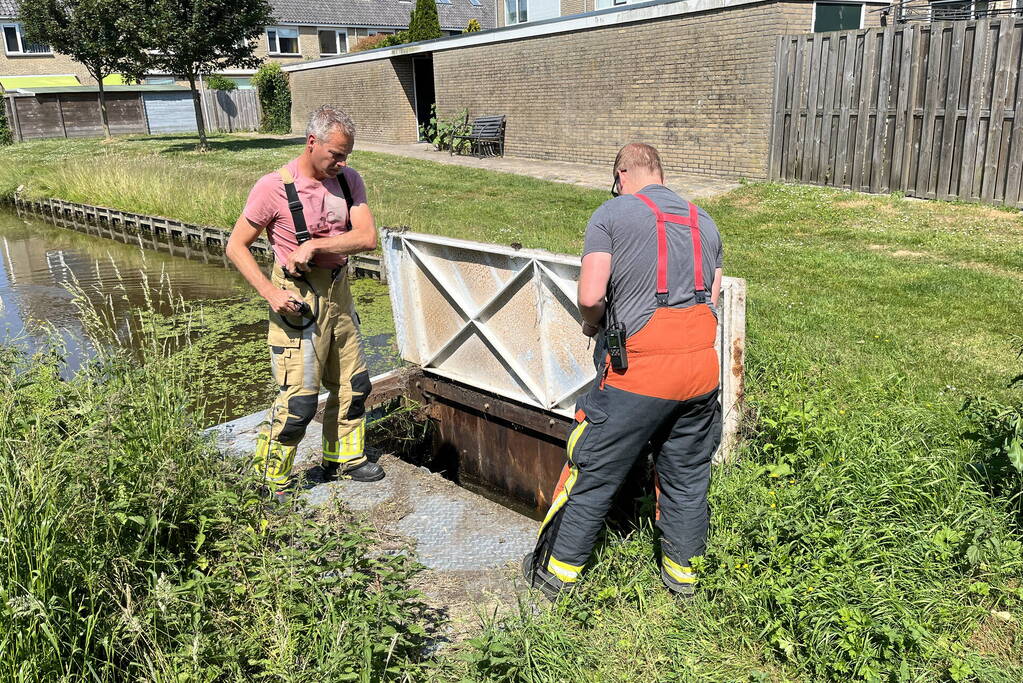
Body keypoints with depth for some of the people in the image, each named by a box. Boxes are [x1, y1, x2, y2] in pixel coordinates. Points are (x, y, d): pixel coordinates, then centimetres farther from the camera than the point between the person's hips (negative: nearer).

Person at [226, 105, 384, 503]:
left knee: (353, 385, 17)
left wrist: (315, 245, -22)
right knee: (298, 399, -5)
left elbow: (367, 237, -11)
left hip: (338, 292, 7)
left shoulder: (348, 180, 0)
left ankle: (343, 459, 38)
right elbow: (236, 246, -9)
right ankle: (270, 485, 14)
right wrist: (269, 292, -20)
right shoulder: (274, 187, -15)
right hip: (298, 300, -6)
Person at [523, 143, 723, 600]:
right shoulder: (704, 222, 16)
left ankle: (556, 571, 21)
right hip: (702, 364, 6)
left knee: (593, 474, 8)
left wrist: (592, 325, 9)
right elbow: (713, 297, 13)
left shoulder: (612, 214, -1)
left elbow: (590, 296, -11)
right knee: (687, 474, 19)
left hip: (639, 370, -5)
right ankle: (682, 570, 34)